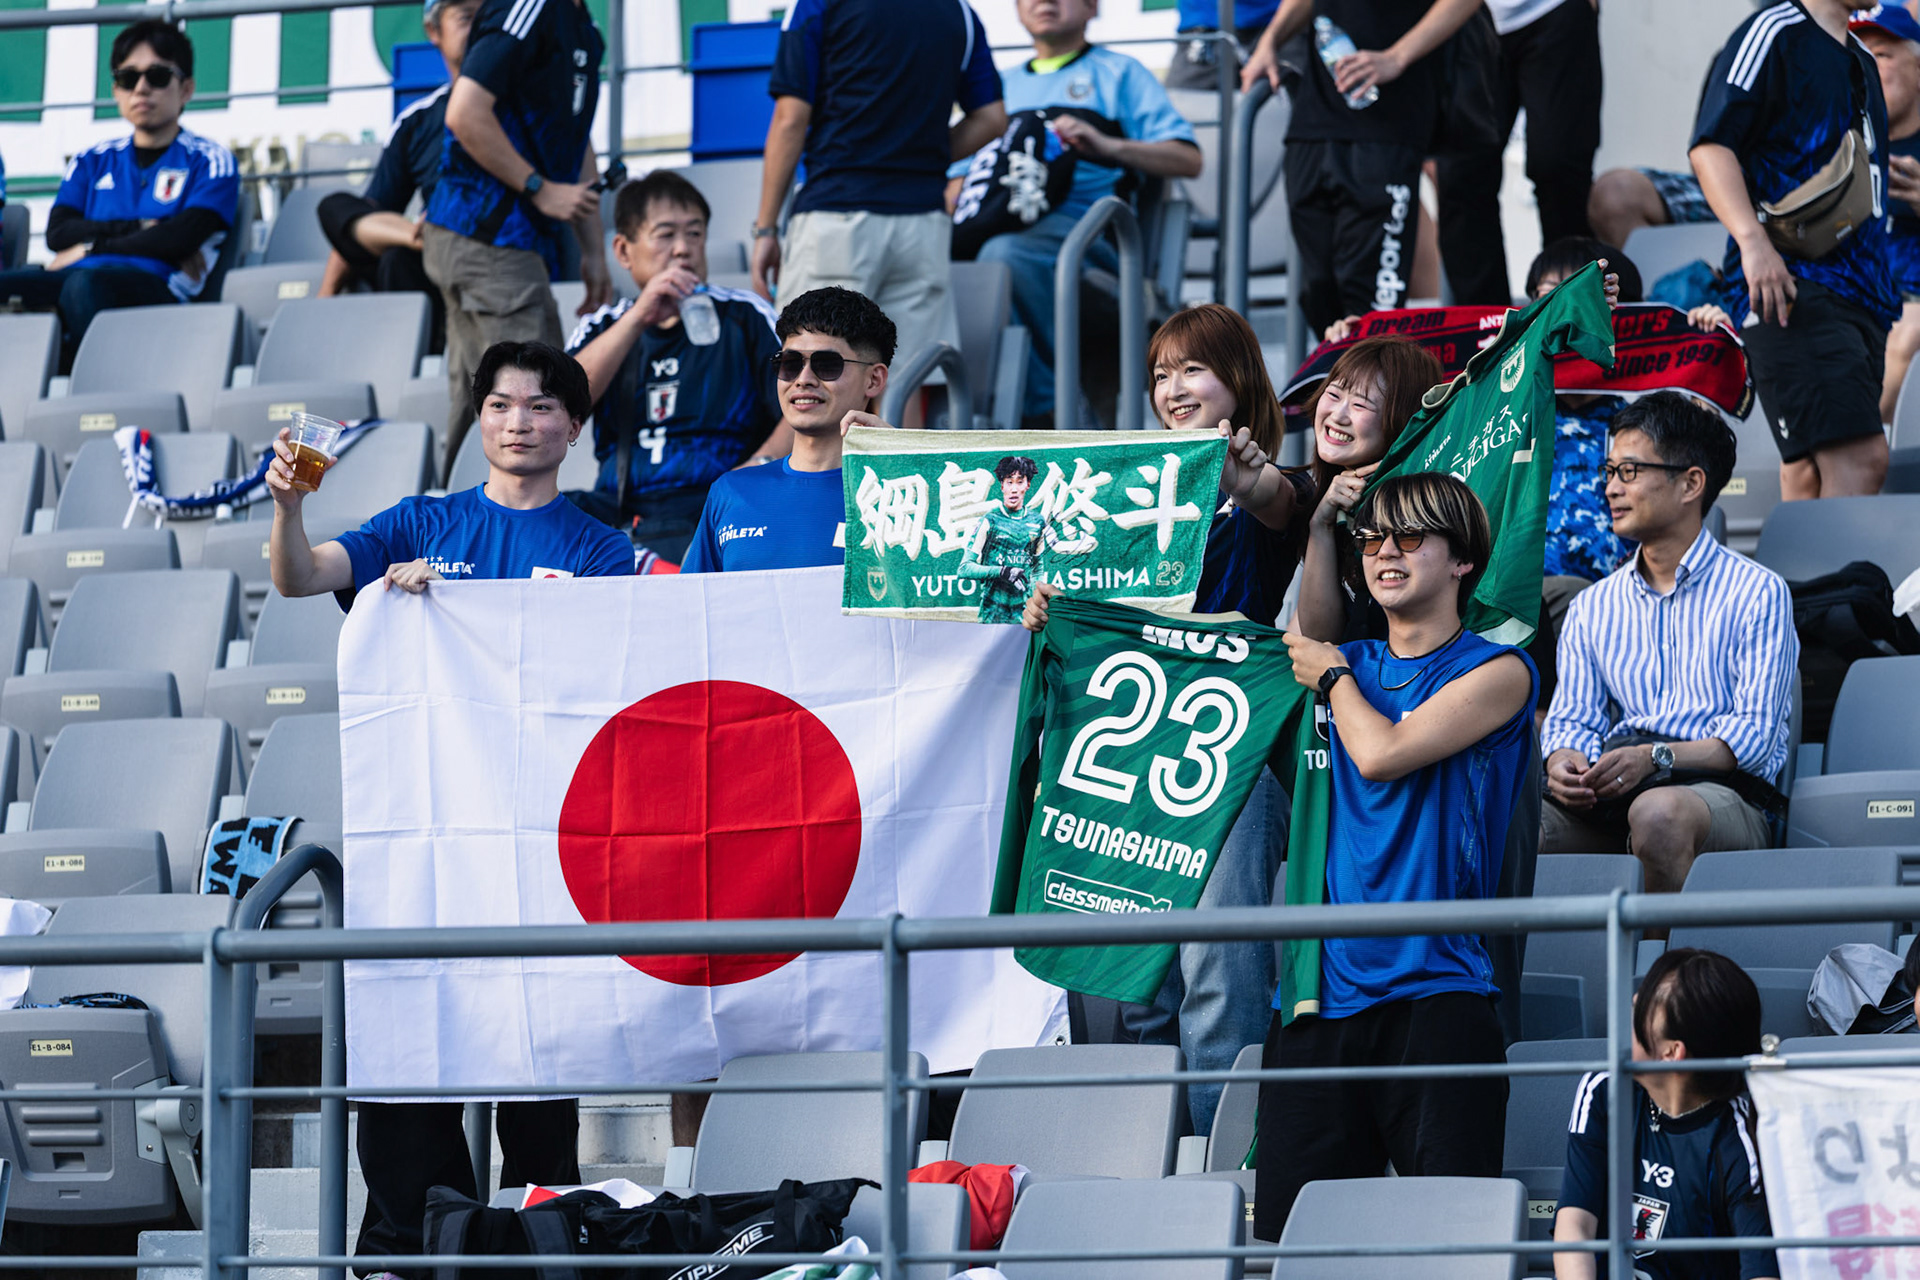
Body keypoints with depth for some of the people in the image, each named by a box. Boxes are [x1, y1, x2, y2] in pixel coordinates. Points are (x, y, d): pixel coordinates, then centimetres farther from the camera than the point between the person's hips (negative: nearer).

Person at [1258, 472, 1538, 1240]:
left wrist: (1335, 678, 7)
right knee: (1287, 1229, -1)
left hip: (1433, 994, -5)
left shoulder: (1497, 672, 3)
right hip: (1320, 987, 5)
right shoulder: (1340, 666, 20)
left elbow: (1383, 753, -9)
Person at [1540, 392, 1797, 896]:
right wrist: (1563, 763, -11)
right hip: (1611, 798, 4)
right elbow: (1572, 718, 14)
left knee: (1658, 812, -41)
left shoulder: (1756, 593, 5)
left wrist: (1656, 757, -21)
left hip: (1722, 791, -4)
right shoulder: (1591, 608, 22)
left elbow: (1755, 733, -5)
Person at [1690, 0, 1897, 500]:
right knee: (1860, 460, -21)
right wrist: (1752, 239, -25)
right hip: (1792, 284, -9)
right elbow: (1710, 146, -12)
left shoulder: (1861, 60, 23)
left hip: (1858, 288, 9)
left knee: (1811, 473, 5)